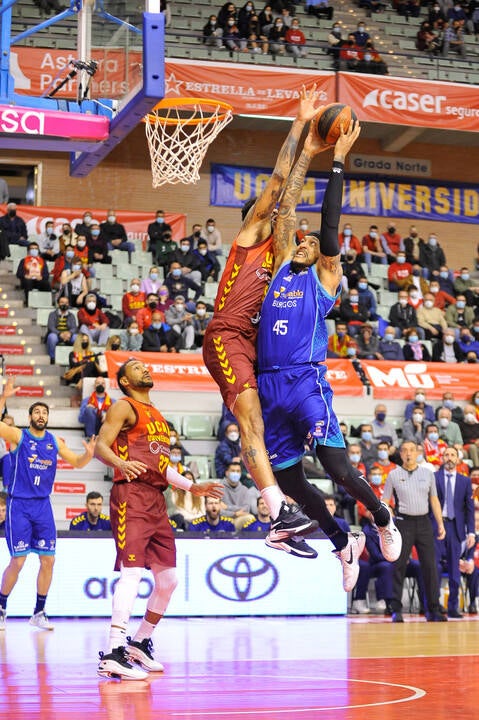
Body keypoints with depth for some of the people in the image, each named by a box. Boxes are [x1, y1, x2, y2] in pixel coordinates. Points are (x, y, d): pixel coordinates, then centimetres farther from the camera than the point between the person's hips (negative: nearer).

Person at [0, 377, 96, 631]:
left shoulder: (54, 441, 9)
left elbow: (76, 463, 13)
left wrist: (89, 454, -9)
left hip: (43, 505, 5)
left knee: (48, 560, 2)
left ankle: (39, 613, 15)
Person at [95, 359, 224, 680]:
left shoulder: (157, 416, 26)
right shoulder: (124, 407, 2)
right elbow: (101, 446, -10)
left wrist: (192, 487, 25)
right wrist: (120, 463, -30)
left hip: (157, 500, 8)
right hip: (131, 495, -8)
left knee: (168, 579, 9)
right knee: (132, 572, -20)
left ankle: (140, 643, 23)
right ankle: (114, 653, -24)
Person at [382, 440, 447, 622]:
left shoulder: (428, 473, 11)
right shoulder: (394, 475, 4)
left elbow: (434, 500, 14)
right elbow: (384, 503, 4)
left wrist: (440, 524, 7)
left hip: (424, 522, 2)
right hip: (403, 523, -2)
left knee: (430, 566, -1)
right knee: (399, 566, -3)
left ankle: (433, 610, 3)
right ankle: (396, 610, 1)